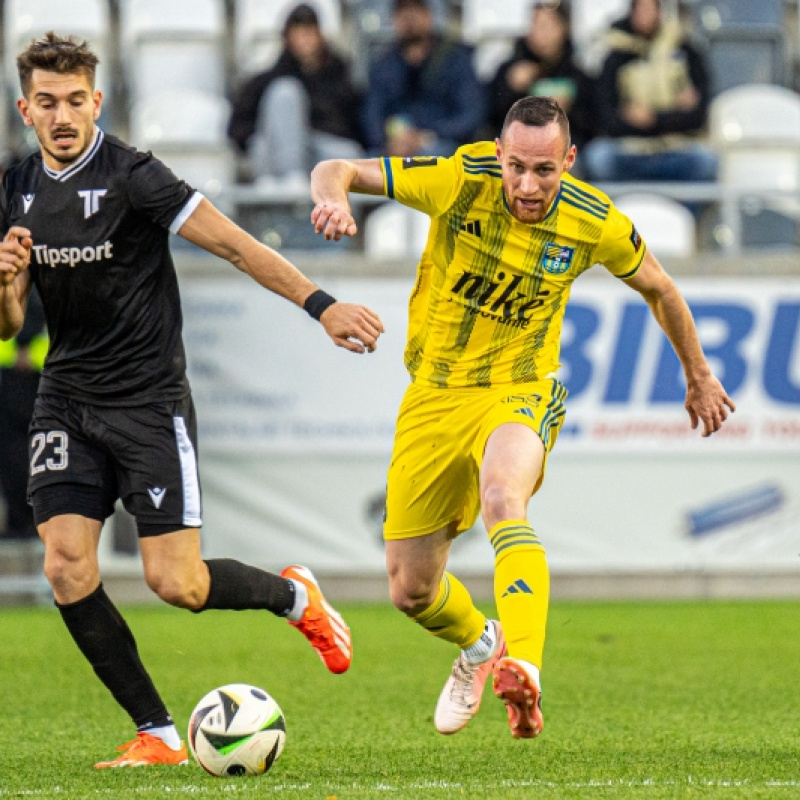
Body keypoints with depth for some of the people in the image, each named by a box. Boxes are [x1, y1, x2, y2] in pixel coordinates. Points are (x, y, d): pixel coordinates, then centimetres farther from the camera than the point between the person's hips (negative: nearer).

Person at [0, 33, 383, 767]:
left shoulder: (131, 177, -14)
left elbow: (234, 245, -14)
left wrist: (320, 304, -21)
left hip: (148, 398, -5)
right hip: (67, 398, 5)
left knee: (176, 583, -9)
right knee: (67, 568, -10)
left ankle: (292, 595, 24)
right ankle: (158, 735, 1)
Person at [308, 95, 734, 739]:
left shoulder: (596, 224, -11)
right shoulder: (460, 180, -16)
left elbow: (658, 288, 10)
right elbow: (335, 171, -12)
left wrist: (698, 378, 22)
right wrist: (333, 197, -37)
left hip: (520, 393, -2)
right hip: (436, 396, 2)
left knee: (501, 495, -38)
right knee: (410, 591, 7)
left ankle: (523, 669, -54)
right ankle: (479, 645, 43)